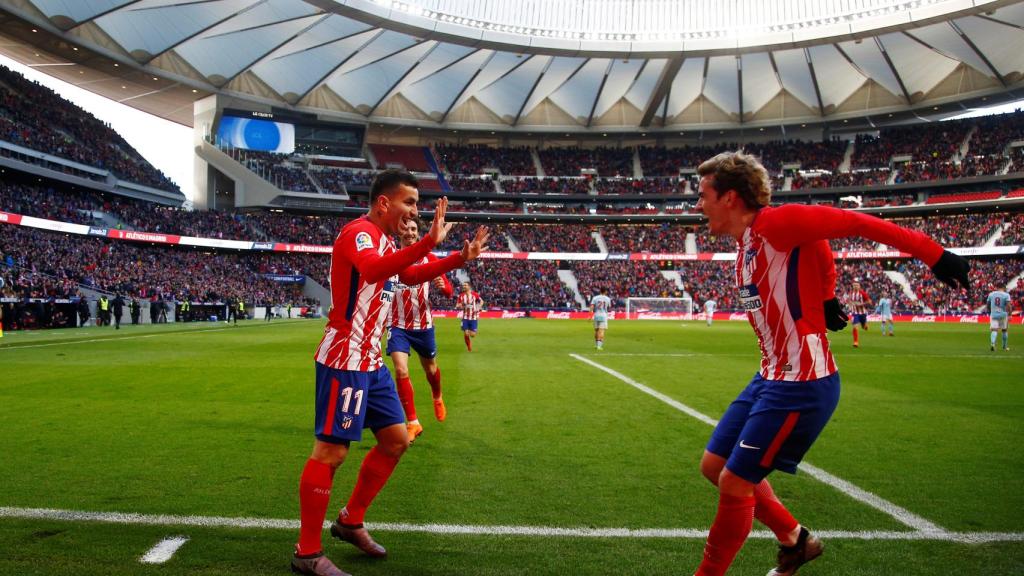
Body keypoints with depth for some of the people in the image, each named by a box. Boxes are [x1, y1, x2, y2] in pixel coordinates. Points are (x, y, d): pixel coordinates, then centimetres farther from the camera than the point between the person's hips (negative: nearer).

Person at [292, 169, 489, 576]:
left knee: (396, 440, 14)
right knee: (331, 451, -5)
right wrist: (430, 242, -45)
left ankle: (350, 522, 27)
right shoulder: (359, 232, -15)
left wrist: (460, 259, 21)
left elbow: (410, 275, 31)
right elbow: (373, 270, -38)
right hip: (344, 361, -10)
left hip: (370, 362, 10)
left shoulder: (384, 241, 15)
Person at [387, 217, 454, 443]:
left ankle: (437, 398, 52)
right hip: (398, 326, -1)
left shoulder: (429, 259, -3)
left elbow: (448, 291, -6)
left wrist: (443, 286, -28)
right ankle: (413, 423, -2)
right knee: (401, 371, -16)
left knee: (430, 369, 18)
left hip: (423, 325, 1)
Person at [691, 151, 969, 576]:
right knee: (715, 465, 15)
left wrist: (932, 253, -14)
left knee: (734, 484, -4)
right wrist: (824, 300, 11)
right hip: (771, 377, 10)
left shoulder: (776, 224, -16)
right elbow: (817, 248, 21)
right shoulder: (745, 243, 10)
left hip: (801, 384, -10)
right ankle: (795, 541, 31)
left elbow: (857, 222, -14)